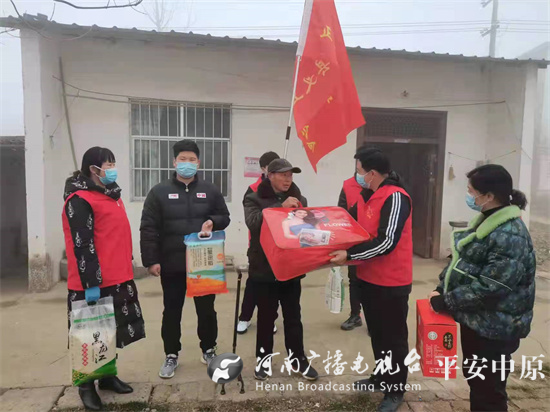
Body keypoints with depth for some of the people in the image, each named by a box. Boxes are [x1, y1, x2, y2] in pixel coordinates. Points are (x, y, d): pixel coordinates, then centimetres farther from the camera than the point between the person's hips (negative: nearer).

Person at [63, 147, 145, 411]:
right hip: (94, 285, -8)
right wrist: (90, 283, -21)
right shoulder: (79, 200, -14)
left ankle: (108, 376, 34)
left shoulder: (112, 195, 14)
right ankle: (87, 386, 24)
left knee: (113, 333, 18)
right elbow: (81, 245, -20)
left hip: (118, 280, 9)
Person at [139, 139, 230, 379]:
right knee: (172, 311, 11)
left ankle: (208, 350, 33)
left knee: (206, 309, 13)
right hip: (171, 264, -1)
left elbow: (224, 218, 10)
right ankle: (171, 355, 28)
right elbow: (149, 229, -4)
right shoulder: (160, 192, -1)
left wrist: (213, 222, -13)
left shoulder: (210, 191, 5)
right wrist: (151, 260, -10)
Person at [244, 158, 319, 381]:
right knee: (266, 316, 9)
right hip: (264, 268, -2)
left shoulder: (299, 199, 7)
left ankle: (298, 359, 27)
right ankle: (264, 358, 27)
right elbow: (253, 221, -22)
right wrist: (281, 207, -30)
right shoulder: (254, 199, -3)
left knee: (293, 316, 12)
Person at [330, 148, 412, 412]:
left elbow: (387, 242, -26)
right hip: (369, 278, 9)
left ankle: (395, 391, 26)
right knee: (377, 334, 22)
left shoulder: (395, 197, -20)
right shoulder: (368, 196, 8)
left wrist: (349, 255, -26)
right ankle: (381, 378, 40)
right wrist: (342, 250, 6)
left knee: (394, 337, 9)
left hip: (391, 282, -8)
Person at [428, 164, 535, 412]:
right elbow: (461, 260, 11)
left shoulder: (510, 234, -25)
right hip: (476, 319, 9)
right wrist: (442, 288, 1)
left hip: (494, 328, -9)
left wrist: (446, 302, -19)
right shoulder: (486, 220, 5)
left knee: (488, 389, 10)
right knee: (474, 378, 25)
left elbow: (489, 286, -28)